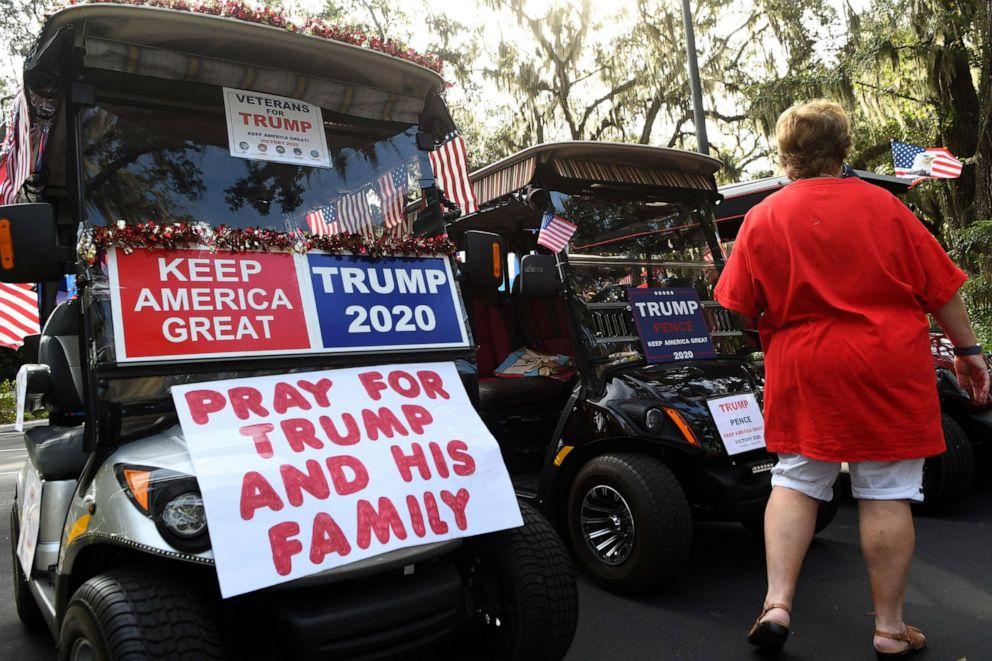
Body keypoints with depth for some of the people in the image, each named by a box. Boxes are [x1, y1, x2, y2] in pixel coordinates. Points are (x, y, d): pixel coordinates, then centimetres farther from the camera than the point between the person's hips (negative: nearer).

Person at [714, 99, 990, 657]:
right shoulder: (882, 205, -2)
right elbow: (940, 287, 1)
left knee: (796, 482, 13)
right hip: (889, 368, 0)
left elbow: (739, 306, -1)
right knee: (887, 494, 7)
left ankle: (777, 603, 6)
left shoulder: (762, 218, -2)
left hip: (803, 372, 1)